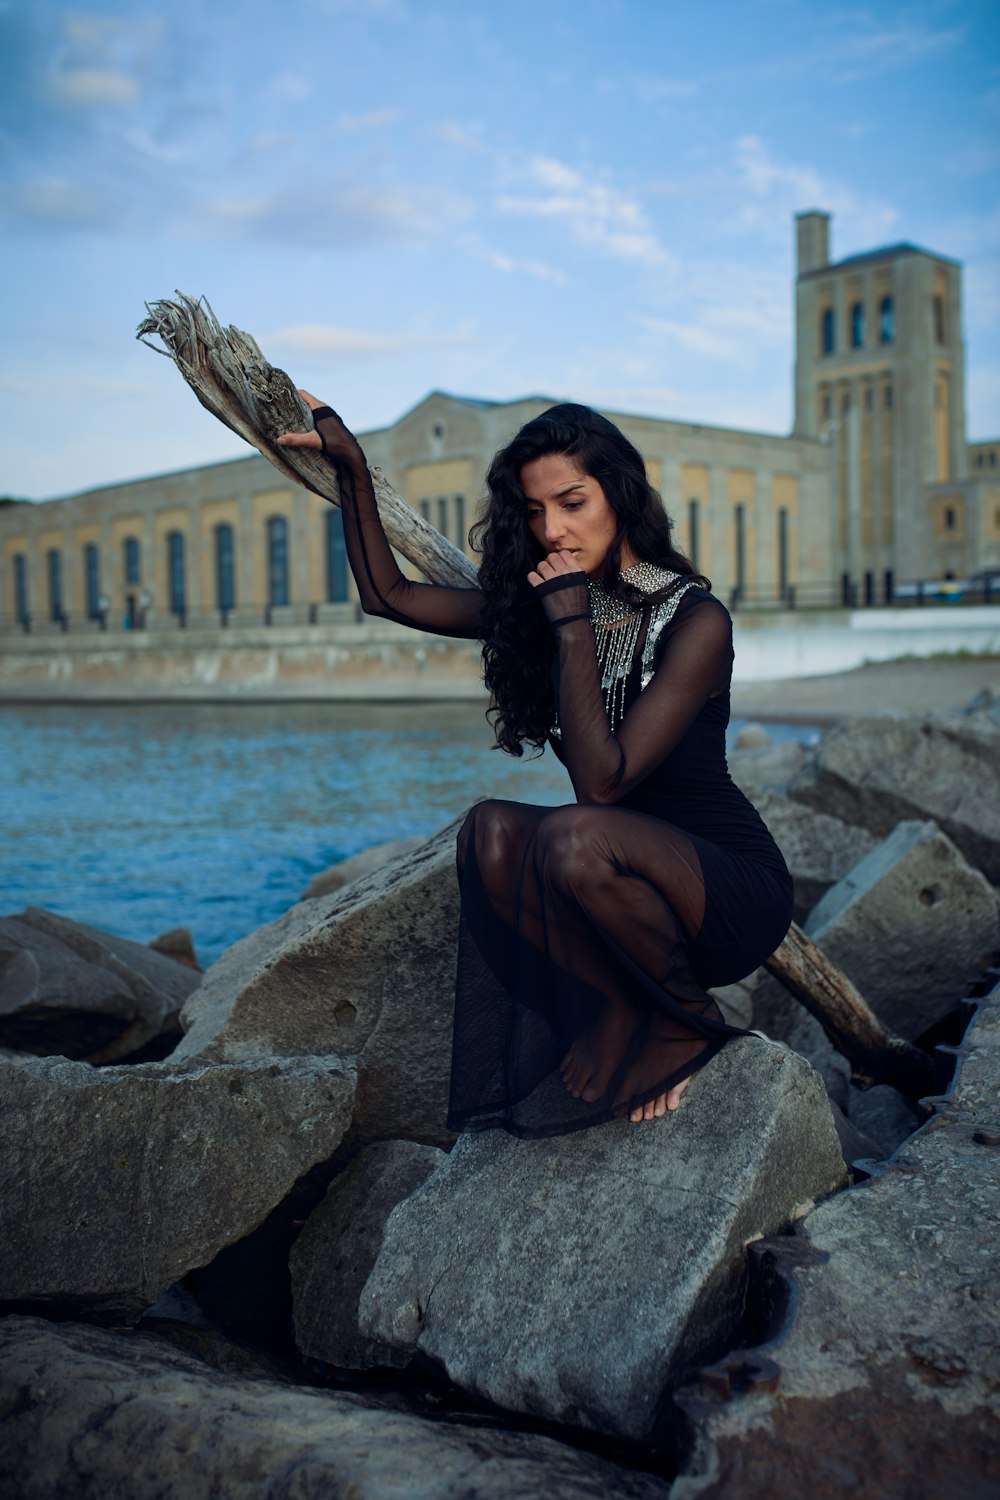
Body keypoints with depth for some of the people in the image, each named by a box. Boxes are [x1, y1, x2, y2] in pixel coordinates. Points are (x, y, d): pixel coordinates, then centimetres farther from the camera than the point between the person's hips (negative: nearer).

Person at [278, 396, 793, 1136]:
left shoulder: (694, 619, -18)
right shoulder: (539, 605, 2)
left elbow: (603, 782, -27)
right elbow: (389, 594, 9)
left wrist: (574, 628, -24)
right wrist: (352, 467, 3)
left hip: (735, 892, -6)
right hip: (633, 887, 6)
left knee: (574, 835, -34)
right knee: (493, 830, -21)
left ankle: (685, 1024, -8)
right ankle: (628, 1019, -8)